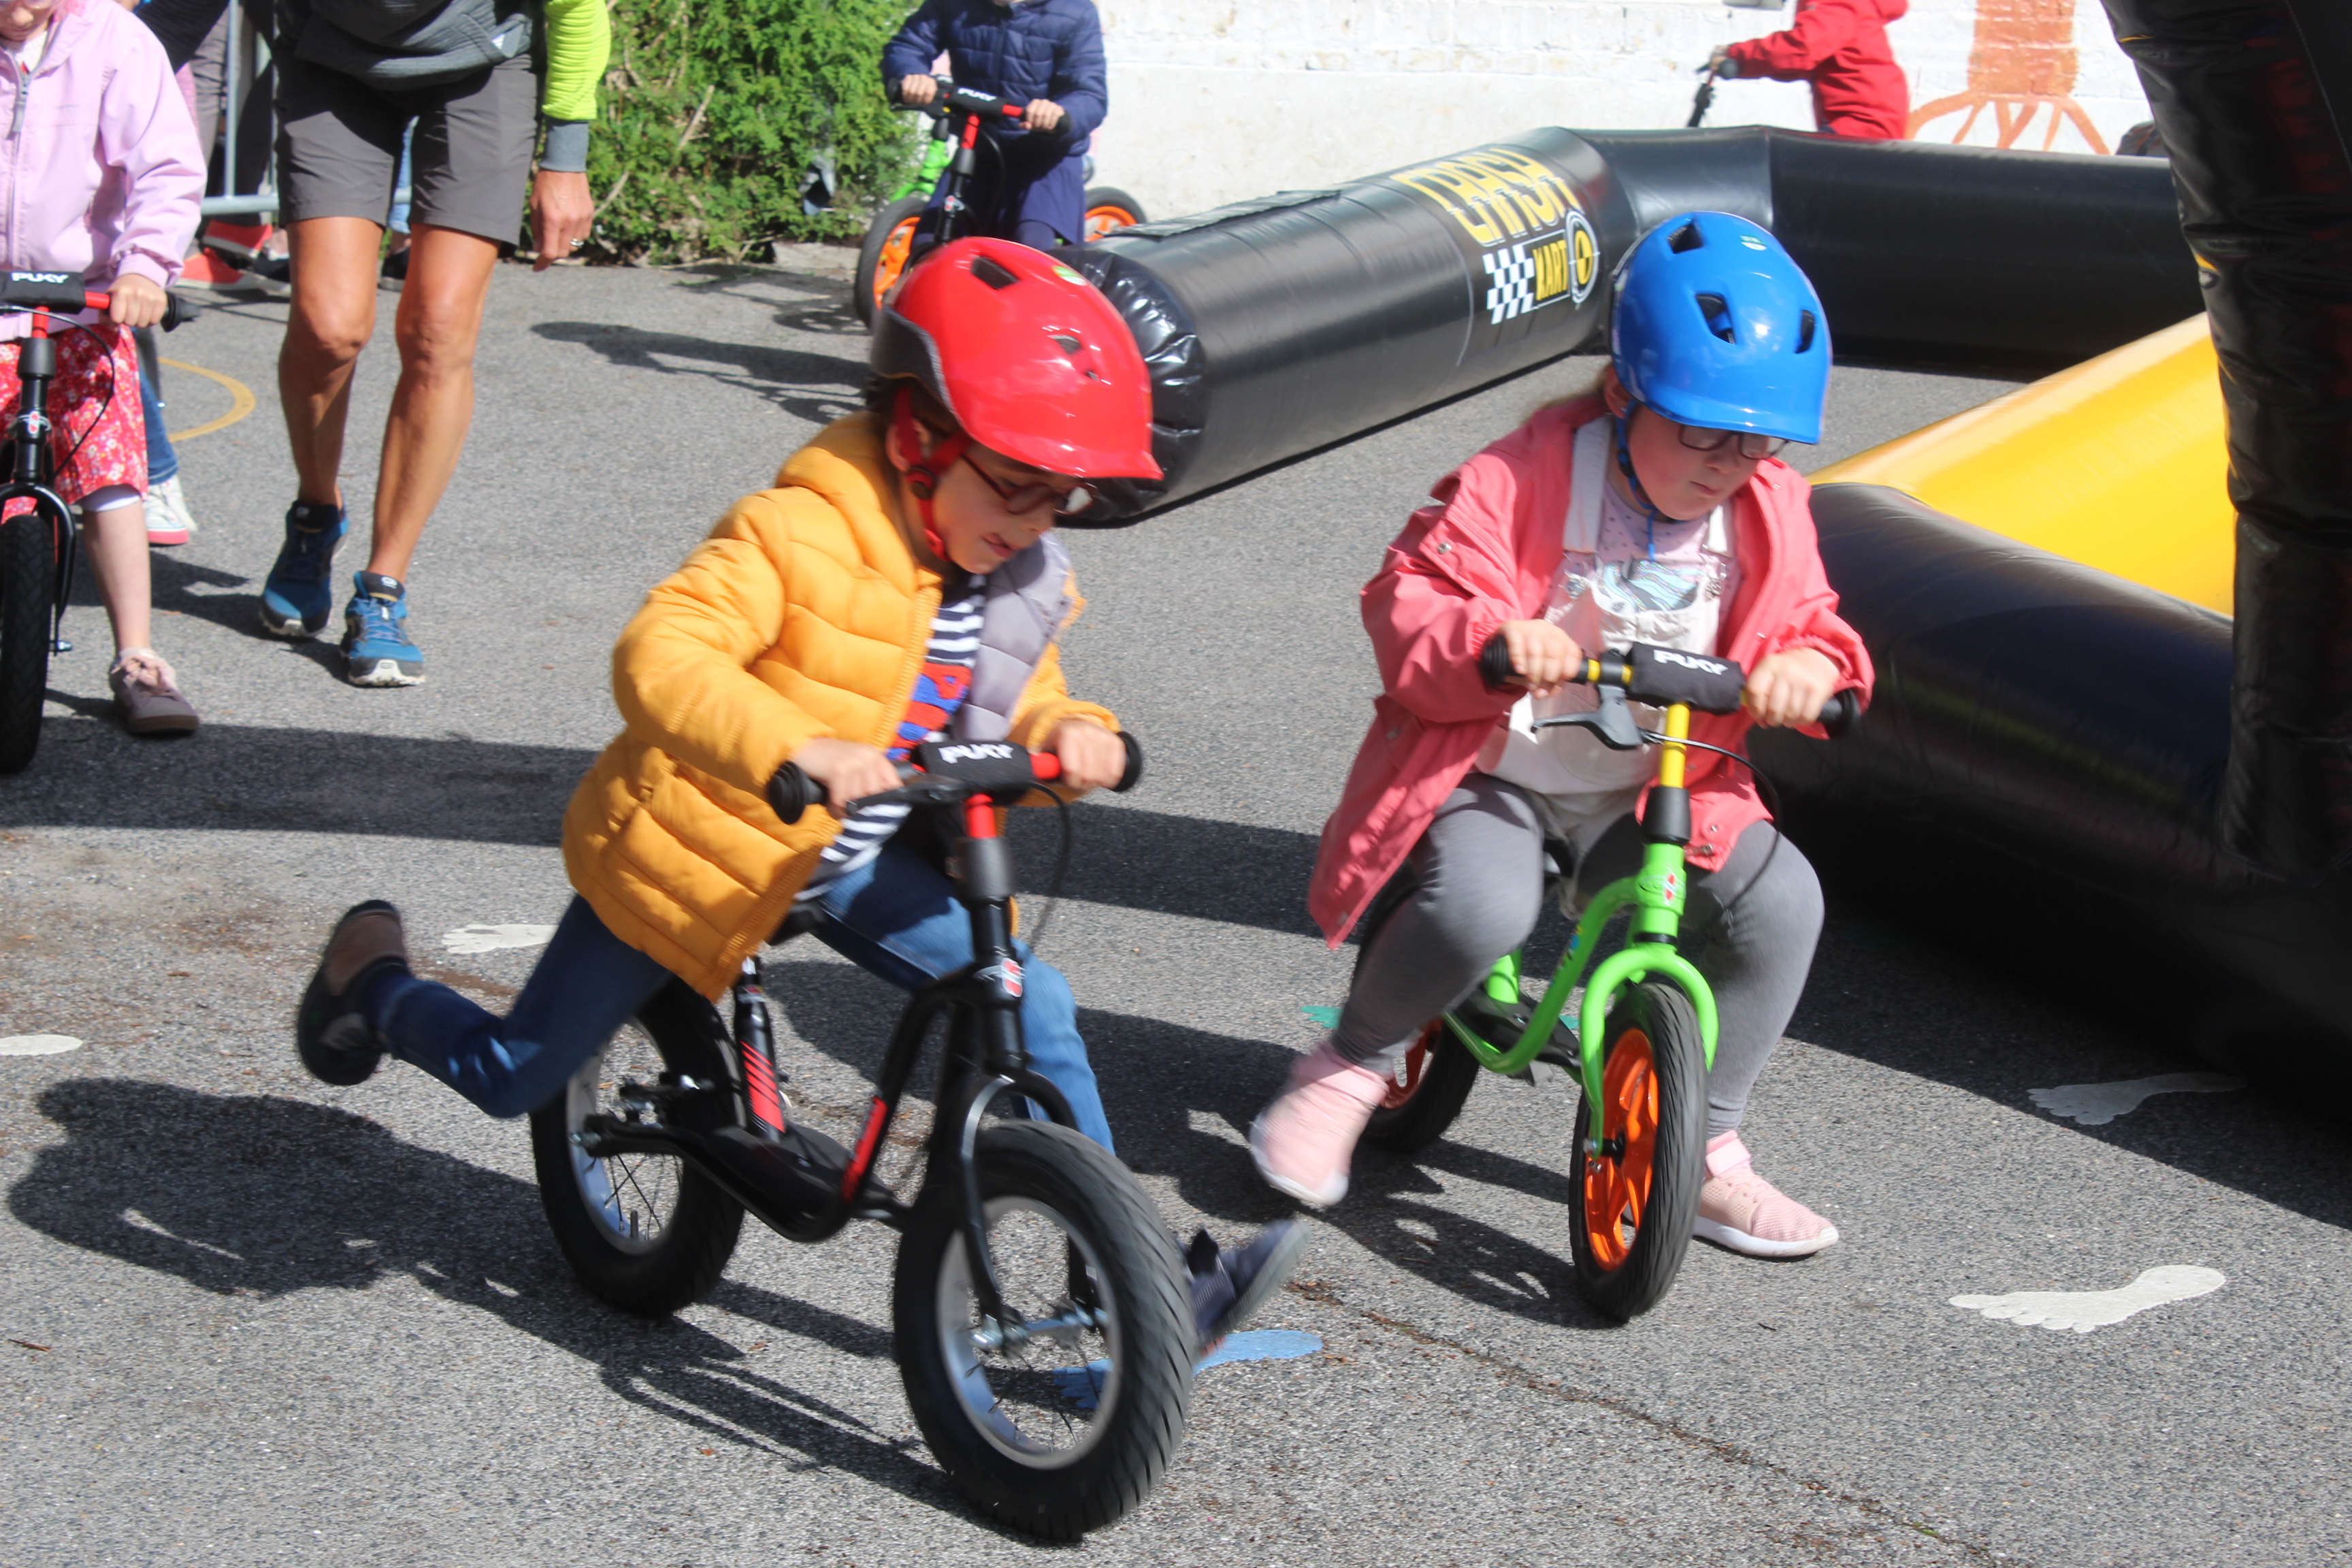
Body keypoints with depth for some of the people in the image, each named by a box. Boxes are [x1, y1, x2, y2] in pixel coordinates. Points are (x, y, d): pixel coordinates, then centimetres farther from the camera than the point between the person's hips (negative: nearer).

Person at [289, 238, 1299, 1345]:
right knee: (514, 1076, 8)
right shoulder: (797, 536, -27)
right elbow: (660, 657, -38)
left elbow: (1018, 713, 4)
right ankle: (373, 980, 41)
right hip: (697, 850, -5)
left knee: (1031, 1009, -12)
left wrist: (1071, 737, -22)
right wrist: (796, 747, -53)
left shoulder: (1023, 585, -2)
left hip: (854, 867, 6)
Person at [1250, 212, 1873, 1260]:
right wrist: (1492, 638, -39)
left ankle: (1705, 1149, 0)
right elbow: (1411, 597, -17)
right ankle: (1348, 1069, -2)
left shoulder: (1768, 513, 2)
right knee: (1481, 907, -35)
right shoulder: (1523, 479, -14)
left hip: (1654, 788, 5)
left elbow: (1805, 621, 6)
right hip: (1491, 772, -5)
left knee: (1778, 895, -19)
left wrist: (1808, 666, -20)